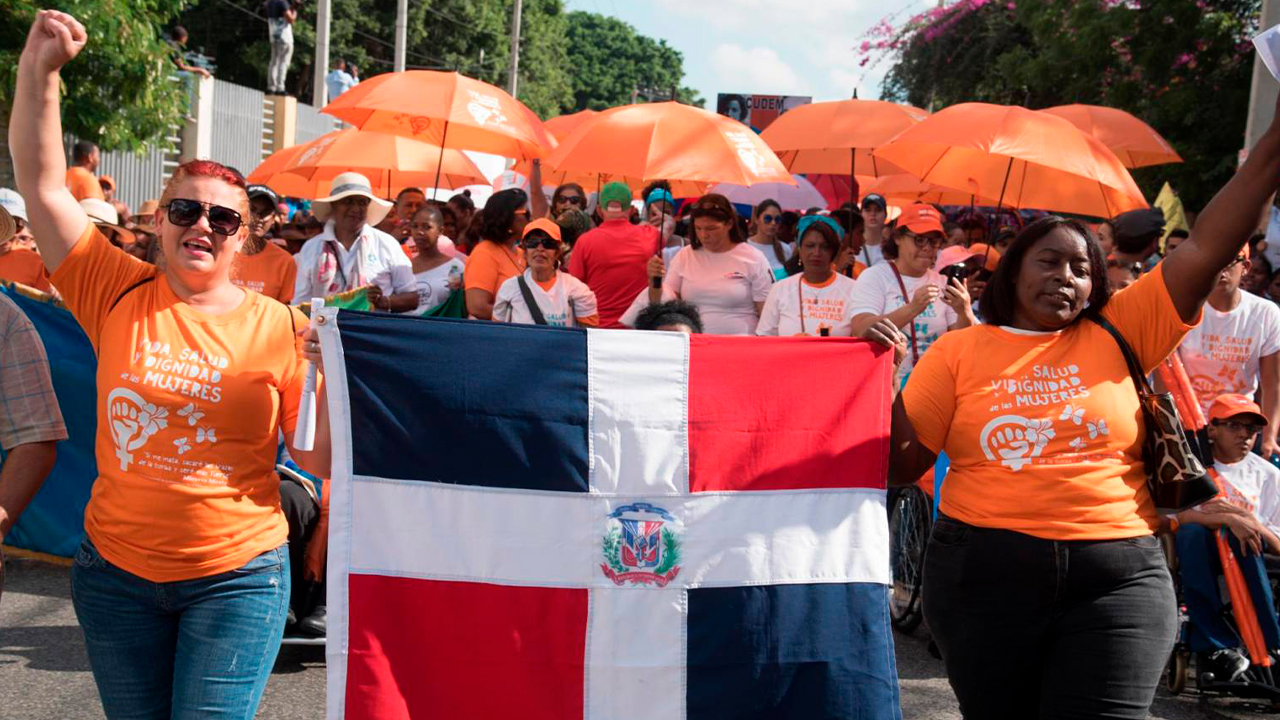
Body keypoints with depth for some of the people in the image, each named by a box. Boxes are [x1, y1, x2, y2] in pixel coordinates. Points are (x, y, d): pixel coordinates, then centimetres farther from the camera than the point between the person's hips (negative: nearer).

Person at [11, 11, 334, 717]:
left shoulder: (279, 327, -4)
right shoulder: (117, 294, 0)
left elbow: (317, 458, -3)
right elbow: (43, 186, -3)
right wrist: (39, 68, -9)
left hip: (235, 575, -2)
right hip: (116, 570, 2)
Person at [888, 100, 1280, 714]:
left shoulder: (1118, 334, 7)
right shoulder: (958, 351, 6)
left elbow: (1208, 247, 2)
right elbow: (900, 465, 4)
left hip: (1116, 577, 0)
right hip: (983, 574, 0)